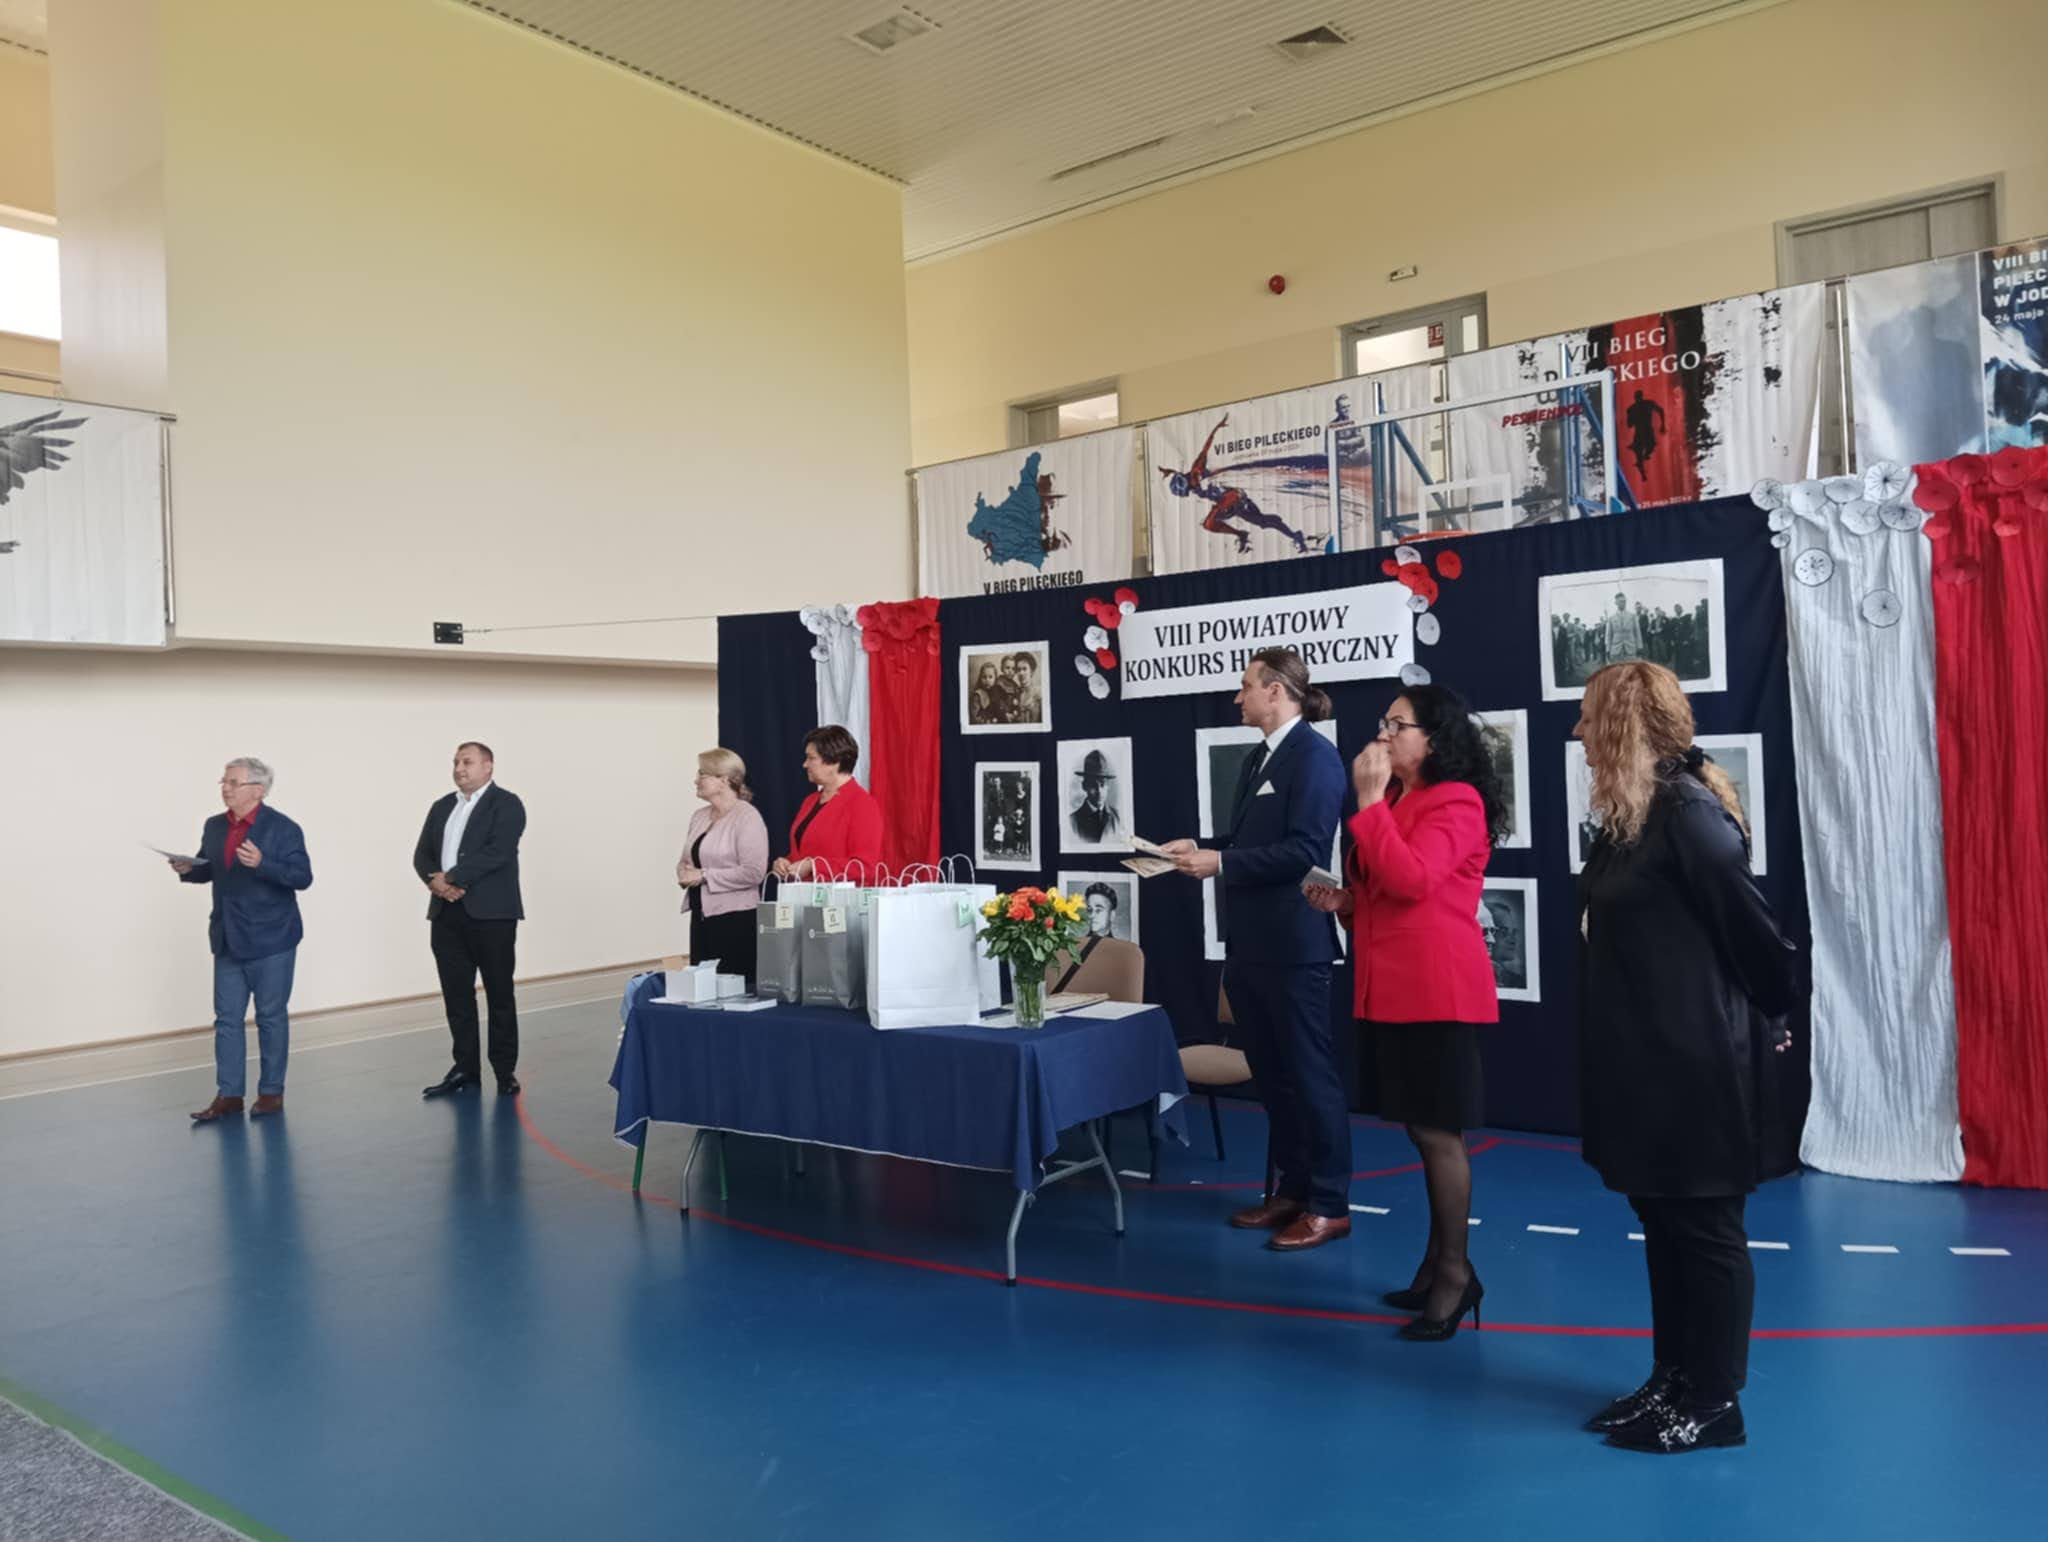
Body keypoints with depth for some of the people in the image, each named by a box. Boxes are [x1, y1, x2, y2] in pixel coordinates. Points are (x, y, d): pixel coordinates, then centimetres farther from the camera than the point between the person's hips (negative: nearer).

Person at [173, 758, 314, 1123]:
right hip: (228, 940, 6)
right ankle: (228, 1094, 13)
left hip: (270, 940, -6)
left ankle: (271, 1093, 14)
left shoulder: (283, 828, -11)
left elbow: (303, 877, -16)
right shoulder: (214, 826, 8)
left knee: (271, 1017, 4)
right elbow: (207, 869, 18)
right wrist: (188, 869, -5)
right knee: (227, 1018, 6)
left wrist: (262, 864, -30)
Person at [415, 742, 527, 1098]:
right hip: (446, 913, 6)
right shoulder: (442, 806, 17)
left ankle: (505, 1071, 12)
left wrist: (451, 877, -16)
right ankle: (465, 1068, 17)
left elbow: (497, 853, -16)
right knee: (456, 994, 8)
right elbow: (422, 854, 11)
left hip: (491, 913, -6)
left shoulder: (506, 804, -4)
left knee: (499, 995, 3)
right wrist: (434, 881, -10)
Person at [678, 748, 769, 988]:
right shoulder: (699, 816, 13)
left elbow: (753, 872, -20)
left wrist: (704, 876, -16)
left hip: (735, 918, -7)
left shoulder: (747, 816, -11)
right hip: (701, 914, 8)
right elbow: (686, 860, 21)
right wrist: (684, 872, -3)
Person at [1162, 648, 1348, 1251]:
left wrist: (1219, 862, -21)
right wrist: (1201, 849, 5)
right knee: (1271, 1073, 15)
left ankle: (1329, 1205, 11)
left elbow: (1303, 851, -21)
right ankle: (1291, 1189, 27)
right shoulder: (1259, 758, 15)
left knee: (1309, 1073, 1)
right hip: (1250, 942, 9)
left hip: (1292, 945, -9)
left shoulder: (1314, 755, -12)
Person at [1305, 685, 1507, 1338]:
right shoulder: (1394, 800, 18)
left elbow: (1411, 880, -25)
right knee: (1424, 1130, 14)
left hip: (1437, 990, -9)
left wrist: (1370, 800, -19)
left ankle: (1455, 1272, 8)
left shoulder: (1457, 802, -10)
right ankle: (1438, 1261, 23)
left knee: (1438, 1131, -4)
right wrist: (1344, 901, 8)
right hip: (1392, 988, 9)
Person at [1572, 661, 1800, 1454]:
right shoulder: (1632, 813, 10)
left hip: (1698, 1064, -9)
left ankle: (1715, 1403, 18)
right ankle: (1673, 1381, 30)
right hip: (1646, 1060, 9)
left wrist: (1772, 1014, -2)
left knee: (1704, 1229, 4)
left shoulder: (1688, 810, -19)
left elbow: (1750, 924, -15)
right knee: (1663, 1223, 17)